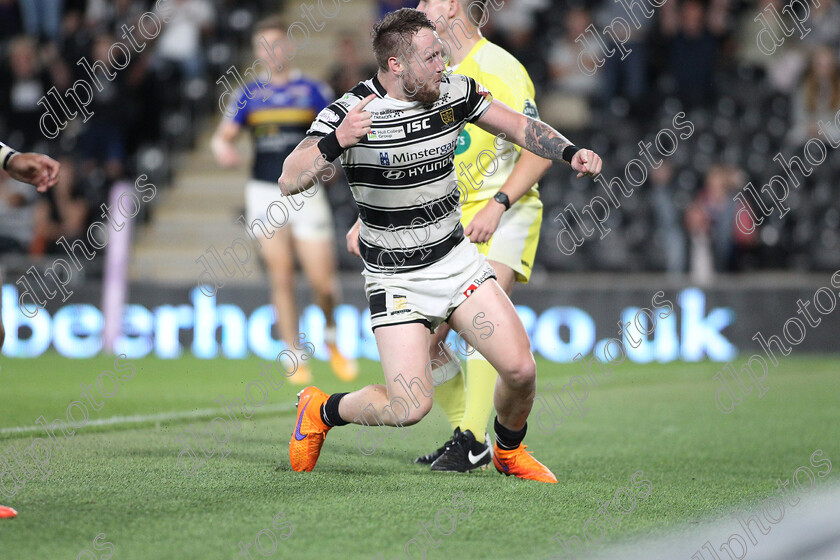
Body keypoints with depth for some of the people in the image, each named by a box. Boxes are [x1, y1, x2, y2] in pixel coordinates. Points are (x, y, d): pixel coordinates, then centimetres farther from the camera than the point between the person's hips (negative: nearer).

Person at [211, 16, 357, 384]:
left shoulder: (311, 90, 3)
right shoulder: (251, 95, 9)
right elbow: (223, 135, 10)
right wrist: (222, 148, -13)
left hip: (305, 193, -2)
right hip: (264, 192, 2)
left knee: (322, 281, -7)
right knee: (281, 277, -3)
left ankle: (331, 338, 22)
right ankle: (296, 356, 7)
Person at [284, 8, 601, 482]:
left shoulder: (454, 92, -3)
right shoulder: (347, 113, -18)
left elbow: (519, 126, 11)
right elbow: (289, 181, -26)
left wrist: (570, 152, -6)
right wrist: (336, 141, -42)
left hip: (458, 259, 5)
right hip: (396, 278, -5)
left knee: (520, 368, -7)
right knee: (410, 407, -14)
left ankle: (510, 452, 25)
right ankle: (321, 411, 16)